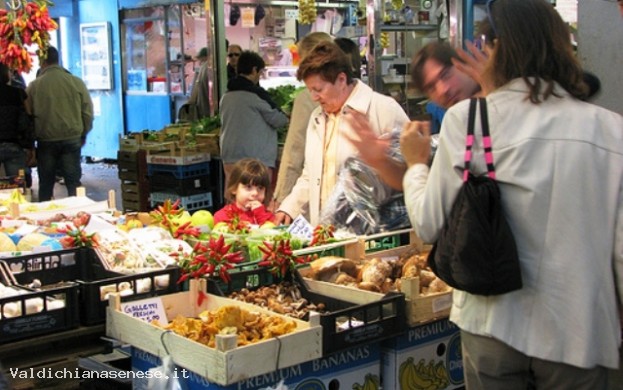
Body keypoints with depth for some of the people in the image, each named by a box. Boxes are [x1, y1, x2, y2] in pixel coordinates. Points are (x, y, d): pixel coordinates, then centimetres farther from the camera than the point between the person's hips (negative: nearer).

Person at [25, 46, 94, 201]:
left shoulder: (34, 86, -4)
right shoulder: (76, 82, -4)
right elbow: (88, 112, 1)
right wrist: (83, 134, 16)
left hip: (45, 141, 0)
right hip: (72, 139, 0)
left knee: (45, 185, 11)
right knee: (73, 184, 5)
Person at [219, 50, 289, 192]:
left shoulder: (226, 96, 10)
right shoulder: (257, 93, -9)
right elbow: (278, 120, -4)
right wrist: (286, 118, 18)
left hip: (229, 158, 7)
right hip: (256, 159, -7)